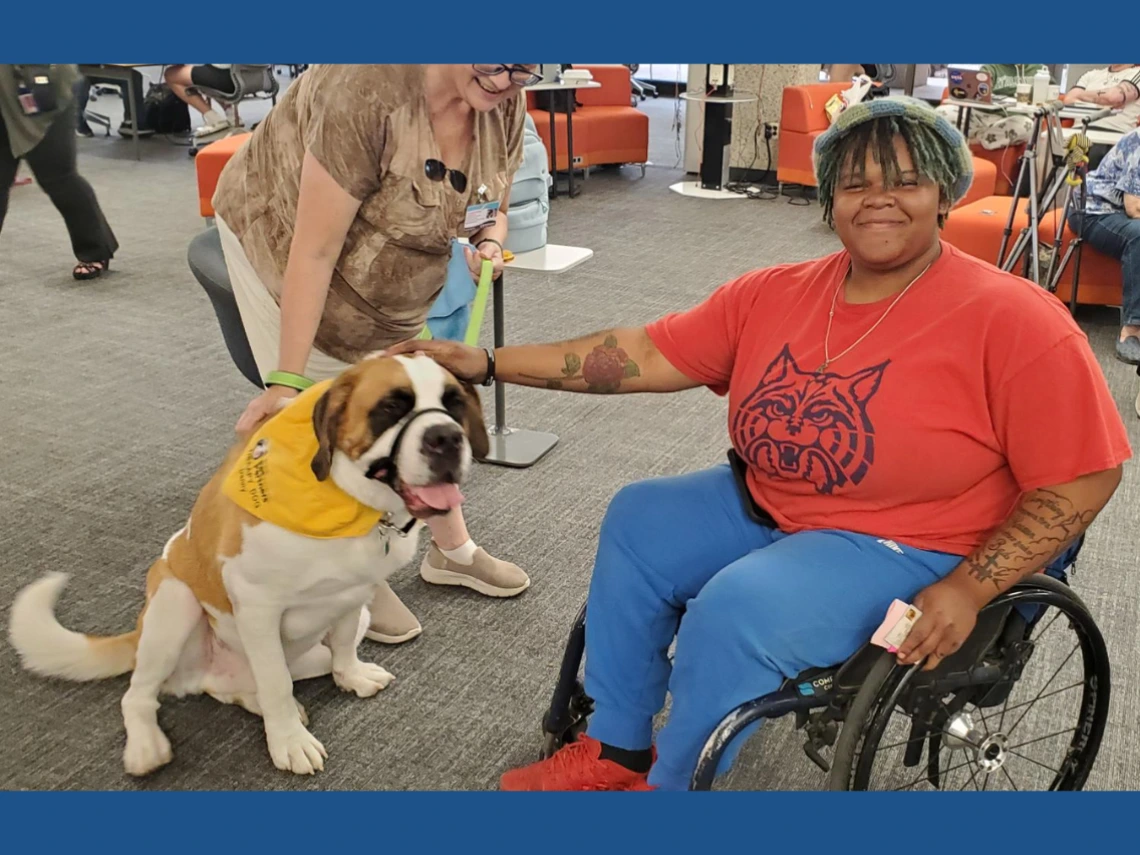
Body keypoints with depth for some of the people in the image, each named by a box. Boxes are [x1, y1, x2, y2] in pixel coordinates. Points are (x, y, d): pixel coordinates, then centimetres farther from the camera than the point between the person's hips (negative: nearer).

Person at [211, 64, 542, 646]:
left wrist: (489, 243, -24)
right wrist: (288, 377, -32)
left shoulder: (505, 106, -17)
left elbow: (493, 208, 0)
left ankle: (452, 551, 30)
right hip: (281, 240, -6)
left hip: (391, 277, 6)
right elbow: (314, 251, -34)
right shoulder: (368, 90, -37)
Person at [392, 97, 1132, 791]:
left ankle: (670, 781, 2)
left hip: (906, 551, -7)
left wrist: (969, 590, -21)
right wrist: (488, 363, -7)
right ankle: (615, 750, 11)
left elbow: (1083, 478, -15)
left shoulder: (1013, 320, -18)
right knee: (640, 518, 0)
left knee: (738, 606, -27)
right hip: (768, 509, 7)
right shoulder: (776, 294, -2)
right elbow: (647, 354, -3)